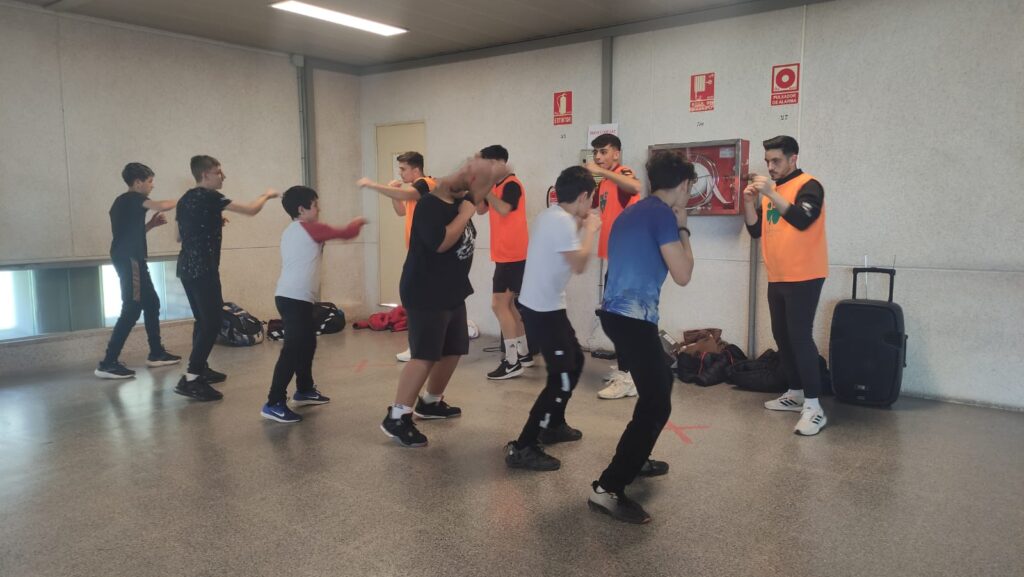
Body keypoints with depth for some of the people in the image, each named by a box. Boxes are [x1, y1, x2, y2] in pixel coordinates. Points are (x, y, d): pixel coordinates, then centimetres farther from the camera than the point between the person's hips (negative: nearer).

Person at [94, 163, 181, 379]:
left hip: (129, 260, 10)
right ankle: (107, 363, -11)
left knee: (151, 303, 15)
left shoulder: (124, 202, 19)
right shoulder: (132, 199, -9)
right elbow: (162, 206, -22)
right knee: (131, 310, -11)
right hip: (130, 261, -10)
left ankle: (156, 353, 23)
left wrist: (152, 223, 15)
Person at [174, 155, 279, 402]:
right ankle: (190, 379, -15)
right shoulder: (210, 197, -11)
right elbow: (251, 210, -13)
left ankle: (200, 368, 29)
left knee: (203, 319, 19)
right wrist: (266, 195, 6)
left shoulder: (185, 199, 16)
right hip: (203, 268, -9)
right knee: (212, 321, -10)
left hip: (187, 267, 9)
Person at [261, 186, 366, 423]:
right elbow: (346, 234, -2)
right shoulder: (311, 229, -6)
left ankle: (304, 390, 34)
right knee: (293, 350, -11)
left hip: (290, 296, 10)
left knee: (307, 343, 21)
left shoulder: (290, 232, 18)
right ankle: (274, 403, -11)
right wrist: (358, 222, 18)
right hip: (296, 299, -10)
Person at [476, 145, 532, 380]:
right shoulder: (496, 186, 13)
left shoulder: (512, 184, -13)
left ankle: (512, 362, -9)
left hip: (512, 255, -10)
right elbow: (480, 209, 14)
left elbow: (503, 209, -29)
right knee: (509, 304, 14)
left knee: (499, 304, -11)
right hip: (506, 254, 10)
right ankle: (524, 353, 24)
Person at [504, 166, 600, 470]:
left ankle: (554, 425, 36)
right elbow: (579, 265, -18)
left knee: (575, 360, 23)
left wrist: (580, 228, 16)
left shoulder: (552, 215, 10)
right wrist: (589, 230, -6)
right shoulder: (562, 221, -20)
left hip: (540, 305, 11)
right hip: (544, 309, -11)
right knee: (562, 377, -7)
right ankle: (523, 448, -5)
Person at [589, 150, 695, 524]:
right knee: (657, 404, -9)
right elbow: (683, 275, -10)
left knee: (661, 382, 26)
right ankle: (608, 489, -11)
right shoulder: (663, 214, -10)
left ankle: (636, 459, 36)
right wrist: (683, 229, 2)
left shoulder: (635, 211, 18)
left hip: (618, 312, 10)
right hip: (634, 317, -10)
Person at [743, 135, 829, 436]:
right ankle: (795, 393, 24)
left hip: (803, 278, -8)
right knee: (782, 336, 12)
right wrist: (750, 202, -4)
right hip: (777, 278, 8)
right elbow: (756, 231, 11)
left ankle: (813, 406, -9)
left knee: (800, 337, -12)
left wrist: (770, 194, -28)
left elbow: (802, 220, -25)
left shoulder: (808, 185, -8)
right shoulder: (771, 190, 13)